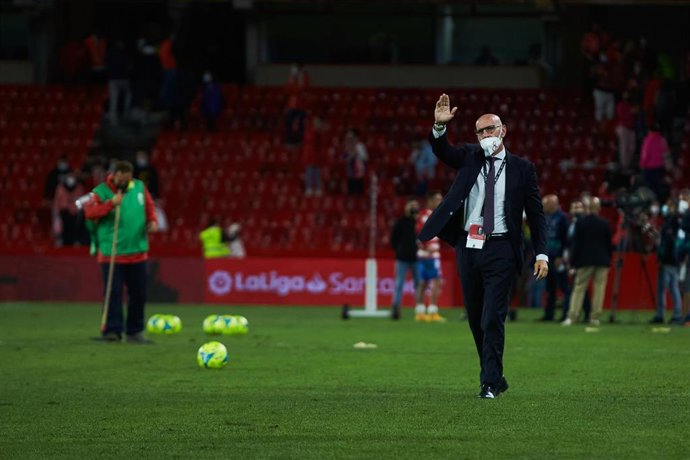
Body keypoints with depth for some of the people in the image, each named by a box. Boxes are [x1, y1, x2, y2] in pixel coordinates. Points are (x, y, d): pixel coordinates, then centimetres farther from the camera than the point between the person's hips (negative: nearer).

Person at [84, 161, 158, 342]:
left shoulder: (139, 187, 6)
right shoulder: (101, 191, -8)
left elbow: (149, 206, 19)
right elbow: (89, 212, -21)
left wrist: (152, 220, -1)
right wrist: (111, 204, -32)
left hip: (137, 251, 5)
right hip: (111, 252, -5)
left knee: (138, 293, 9)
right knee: (113, 292, -10)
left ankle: (135, 331, 20)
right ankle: (112, 331, -7)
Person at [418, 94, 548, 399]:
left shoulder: (521, 168, 3)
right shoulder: (470, 157, 10)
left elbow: (536, 214, 4)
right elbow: (442, 152, -7)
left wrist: (541, 254, -4)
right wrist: (439, 126, -26)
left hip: (500, 250, -4)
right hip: (468, 247, 4)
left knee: (493, 319, -10)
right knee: (475, 319, 11)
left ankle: (490, 383, -7)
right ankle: (496, 377, 24)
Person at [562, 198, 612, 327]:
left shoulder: (580, 223, -4)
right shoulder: (604, 224, -3)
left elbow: (576, 243, -3)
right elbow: (609, 244, 3)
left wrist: (573, 261, 1)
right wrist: (608, 260, 15)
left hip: (584, 261, 0)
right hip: (602, 261, 0)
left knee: (579, 287, 3)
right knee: (599, 288, 5)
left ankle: (572, 316, -5)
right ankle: (595, 317, 3)